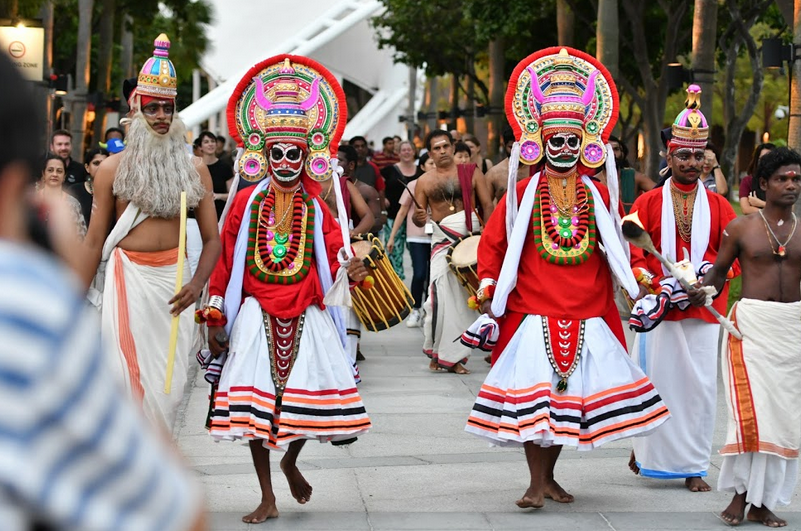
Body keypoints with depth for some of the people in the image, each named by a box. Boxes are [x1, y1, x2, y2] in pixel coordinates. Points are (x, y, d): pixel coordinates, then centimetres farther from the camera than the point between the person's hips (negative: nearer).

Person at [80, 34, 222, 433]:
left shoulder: (194, 169, 8)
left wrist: (197, 284, -12)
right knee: (129, 372, -8)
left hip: (173, 278, 2)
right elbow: (95, 240, 3)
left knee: (169, 377, 2)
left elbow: (212, 237, 6)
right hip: (126, 277, -2)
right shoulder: (114, 168, 3)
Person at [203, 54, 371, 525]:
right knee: (256, 397, -3)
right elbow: (226, 261, 4)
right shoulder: (247, 203, 2)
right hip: (257, 315, -1)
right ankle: (268, 498, 7)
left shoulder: (315, 207, 5)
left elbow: (331, 258, 1)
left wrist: (349, 273, -22)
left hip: (306, 317, 1)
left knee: (312, 394, -7)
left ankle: (291, 460, 27)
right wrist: (216, 316, 2)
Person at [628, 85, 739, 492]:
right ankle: (644, 449, 19)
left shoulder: (718, 206, 9)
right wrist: (653, 283, -15)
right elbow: (631, 251, 0)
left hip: (704, 309, 1)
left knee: (700, 385, 0)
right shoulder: (648, 203, 4)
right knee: (655, 380, 1)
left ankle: (693, 466, 8)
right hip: (659, 307, -1)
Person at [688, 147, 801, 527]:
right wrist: (703, 292, -14)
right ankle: (740, 494, 1)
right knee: (749, 408, -11)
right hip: (750, 321, -3)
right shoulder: (741, 227, 2)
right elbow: (718, 271, 6)